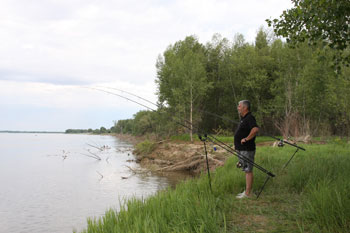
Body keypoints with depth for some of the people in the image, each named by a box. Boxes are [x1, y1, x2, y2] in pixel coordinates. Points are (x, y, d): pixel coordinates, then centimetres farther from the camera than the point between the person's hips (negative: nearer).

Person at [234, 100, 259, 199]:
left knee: (248, 171, -6)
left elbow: (255, 129, -34)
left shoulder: (249, 118, -16)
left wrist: (246, 139, -27)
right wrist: (237, 144, 25)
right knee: (246, 170, 14)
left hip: (247, 150, -11)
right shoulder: (244, 118, 16)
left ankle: (247, 193, -2)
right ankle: (246, 191, 21)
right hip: (242, 149, 11)